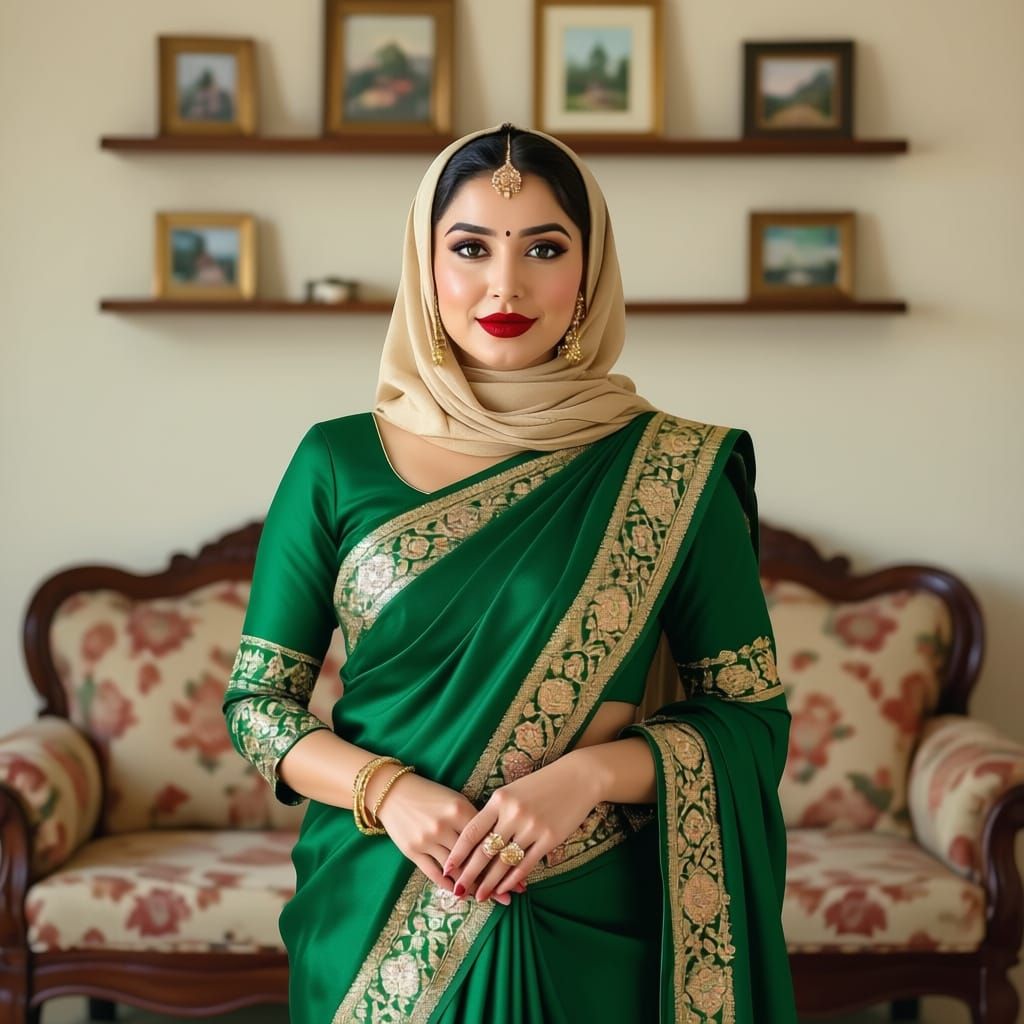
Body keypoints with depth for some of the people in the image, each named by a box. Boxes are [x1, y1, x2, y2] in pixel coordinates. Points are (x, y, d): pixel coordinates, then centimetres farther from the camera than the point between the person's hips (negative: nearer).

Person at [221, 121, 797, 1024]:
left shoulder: (675, 470, -6)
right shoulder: (337, 462, -3)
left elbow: (754, 712, -3)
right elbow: (255, 698, 1)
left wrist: (588, 774, -19)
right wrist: (386, 791, -16)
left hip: (594, 926, 0)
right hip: (376, 922, 1)